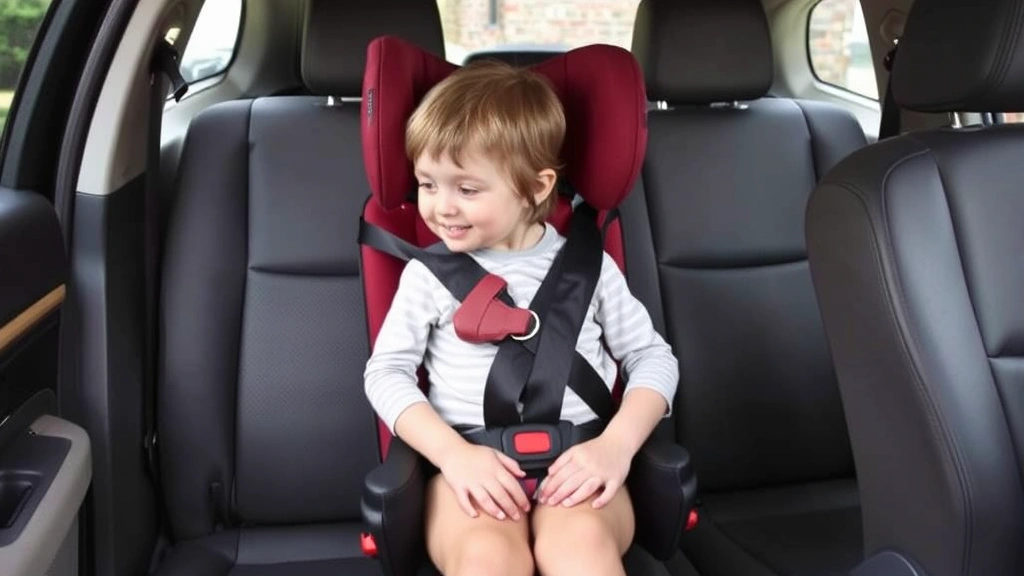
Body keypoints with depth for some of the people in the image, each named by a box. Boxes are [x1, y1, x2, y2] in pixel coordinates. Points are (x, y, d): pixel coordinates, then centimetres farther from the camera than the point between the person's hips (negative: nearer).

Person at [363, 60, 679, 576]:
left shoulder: (588, 265, 10)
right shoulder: (429, 273, 9)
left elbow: (653, 357, 11)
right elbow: (387, 371, 4)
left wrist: (617, 444, -7)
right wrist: (452, 453, -12)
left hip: (575, 463, 1)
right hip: (472, 464, 0)